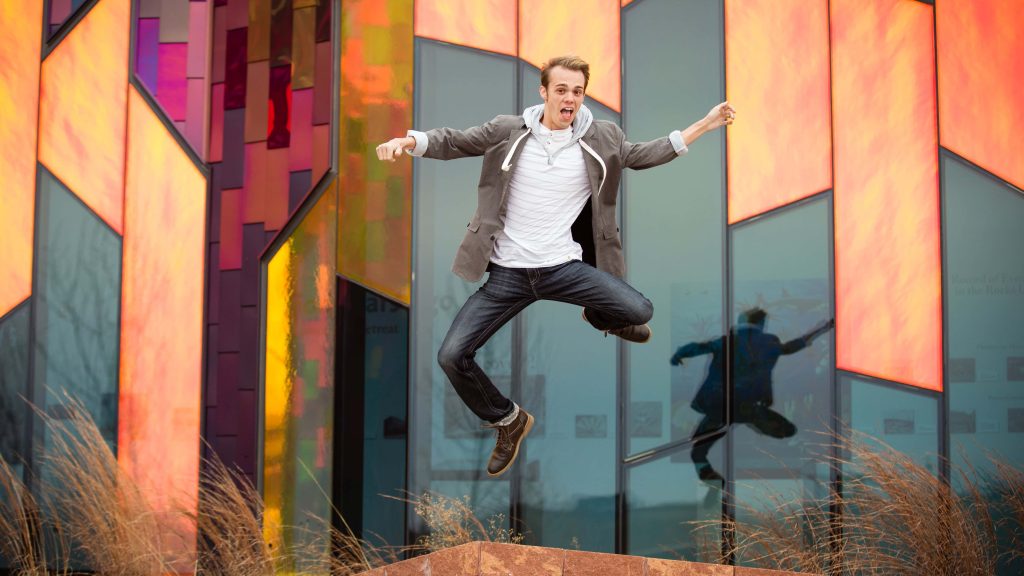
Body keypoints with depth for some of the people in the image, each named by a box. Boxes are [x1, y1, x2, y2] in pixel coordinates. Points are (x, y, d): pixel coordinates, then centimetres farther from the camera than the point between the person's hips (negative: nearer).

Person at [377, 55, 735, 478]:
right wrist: (407, 140, -19)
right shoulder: (507, 132, -2)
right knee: (451, 356, -11)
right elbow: (453, 142, 1)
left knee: (640, 311, -16)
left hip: (564, 267, 0)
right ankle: (508, 421, 18)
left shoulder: (601, 138, 1)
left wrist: (704, 125, 5)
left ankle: (601, 317, 25)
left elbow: (644, 155, 12)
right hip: (508, 272, 0)